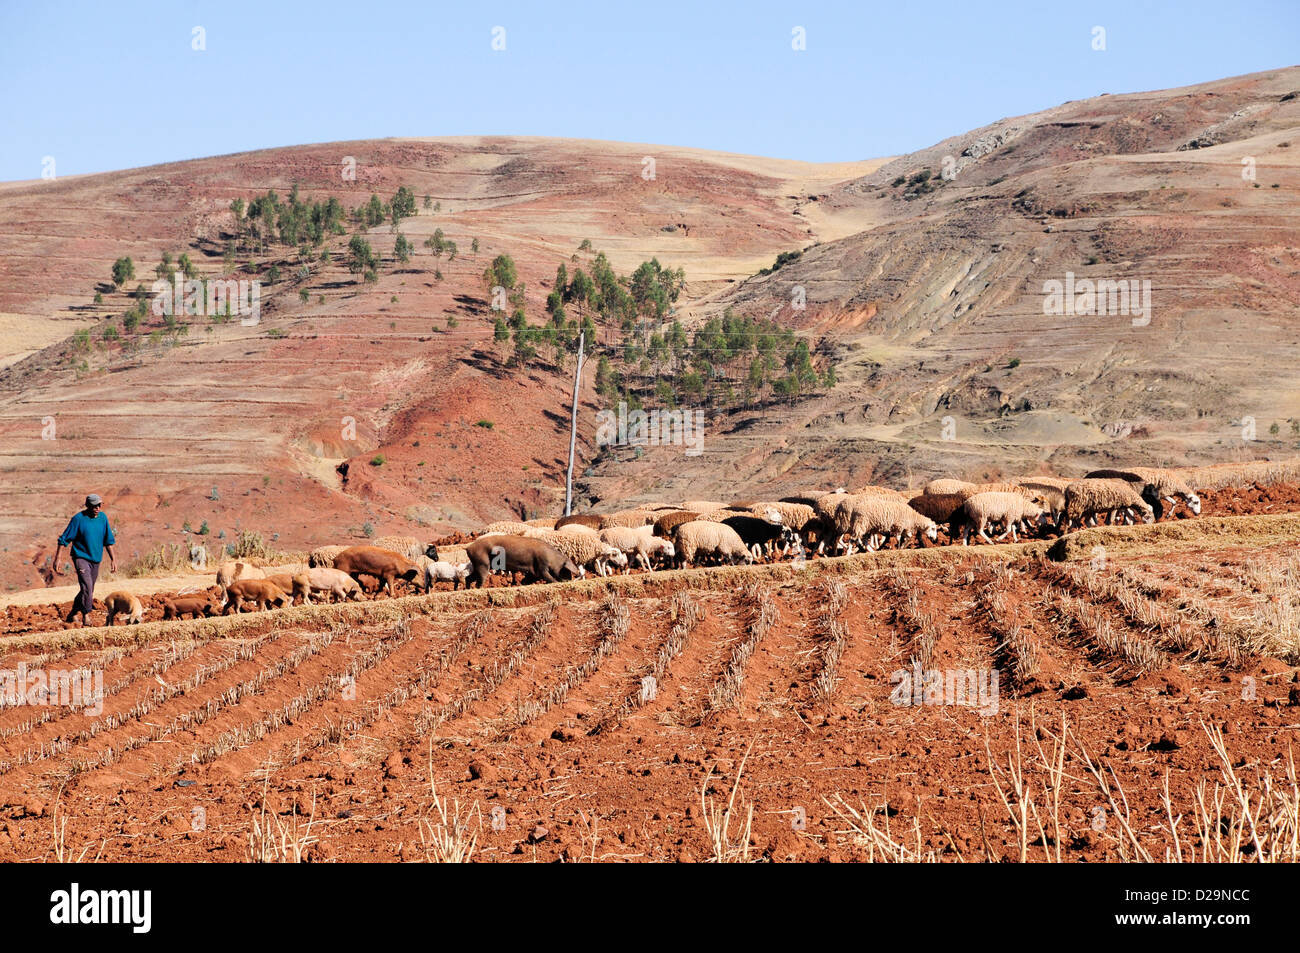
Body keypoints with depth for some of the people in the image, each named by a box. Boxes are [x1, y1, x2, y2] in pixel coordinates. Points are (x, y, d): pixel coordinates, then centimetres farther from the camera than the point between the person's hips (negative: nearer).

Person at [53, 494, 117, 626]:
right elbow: (64, 539, -10)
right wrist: (57, 560, -14)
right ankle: (85, 617, -20)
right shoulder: (78, 519, -13)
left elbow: (108, 541, 15)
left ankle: (72, 614, 30)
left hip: (95, 560, 6)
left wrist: (113, 559, 12)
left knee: (88, 591, 12)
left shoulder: (102, 518, 4)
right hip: (81, 557, -6)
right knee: (86, 587, -22)